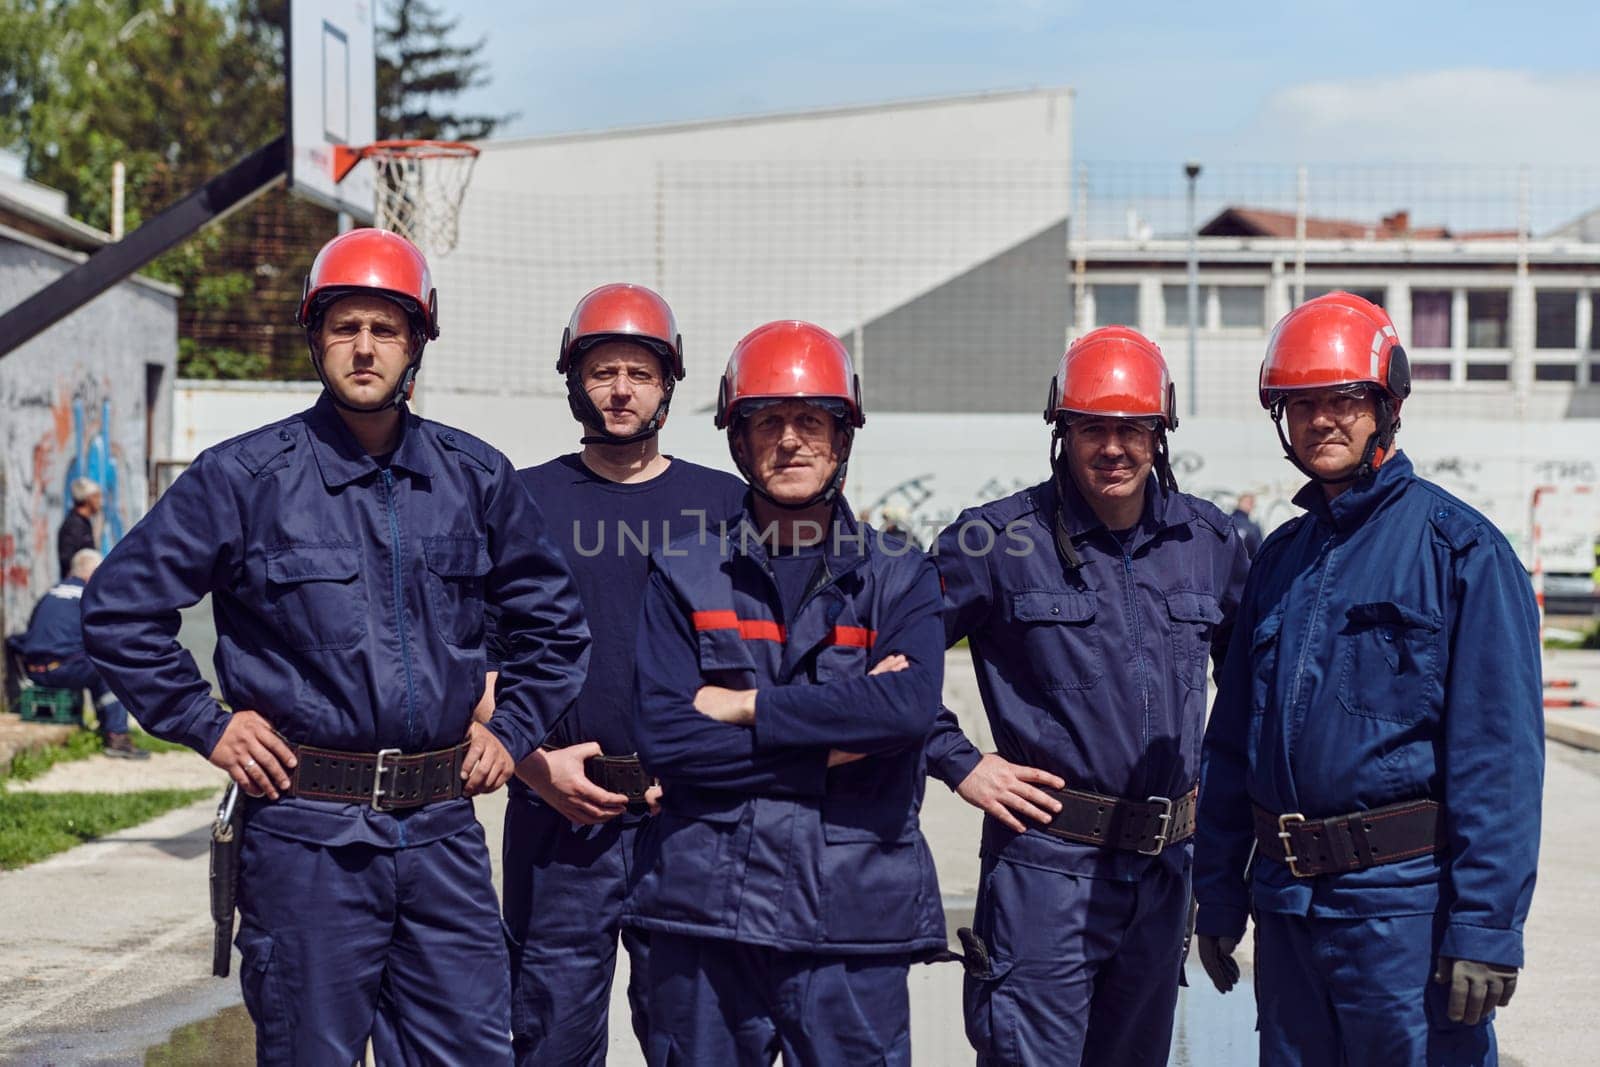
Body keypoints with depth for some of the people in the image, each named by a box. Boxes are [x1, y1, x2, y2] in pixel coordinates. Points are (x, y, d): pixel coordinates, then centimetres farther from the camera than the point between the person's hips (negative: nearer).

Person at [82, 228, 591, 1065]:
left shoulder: (474, 477, 8)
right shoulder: (242, 478, -2)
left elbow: (552, 618, 22)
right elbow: (118, 607, 2)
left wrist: (512, 730, 12)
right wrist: (207, 726, -1)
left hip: (442, 830, 3)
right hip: (306, 833, -3)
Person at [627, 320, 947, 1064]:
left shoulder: (901, 580, 9)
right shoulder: (684, 575, 8)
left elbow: (910, 708, -11)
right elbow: (663, 738, -5)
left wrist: (744, 706, -9)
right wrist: (832, 740, -8)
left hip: (855, 913, 0)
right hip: (706, 915, 0)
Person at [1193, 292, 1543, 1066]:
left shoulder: (1459, 546, -7)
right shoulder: (1282, 559, 14)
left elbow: (1500, 754, -12)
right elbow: (1231, 741, 18)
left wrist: (1486, 926, -17)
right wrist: (1219, 895, 14)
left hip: (1402, 902, -6)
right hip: (1286, 904, 7)